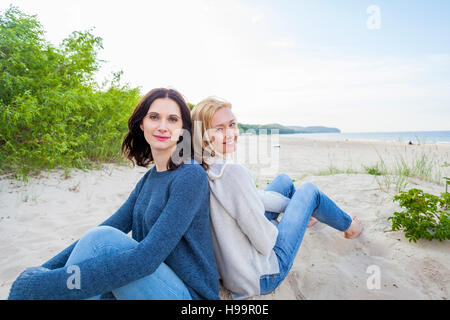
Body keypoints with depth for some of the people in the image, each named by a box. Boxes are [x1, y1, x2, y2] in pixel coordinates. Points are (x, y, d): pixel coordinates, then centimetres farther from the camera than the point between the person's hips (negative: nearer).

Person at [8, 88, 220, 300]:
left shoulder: (191, 175, -19)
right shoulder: (149, 178, 9)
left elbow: (147, 257, -27)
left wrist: (45, 284, -28)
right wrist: (44, 270, -4)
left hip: (188, 295, -7)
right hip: (158, 281, 7)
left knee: (102, 239, -23)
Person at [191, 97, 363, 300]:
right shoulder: (233, 172, -33)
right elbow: (265, 243, -27)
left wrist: (289, 204, 13)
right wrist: (274, 227, -5)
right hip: (262, 278, -7)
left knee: (284, 179, 19)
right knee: (309, 190, 9)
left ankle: (303, 213, 53)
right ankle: (349, 226, 39)